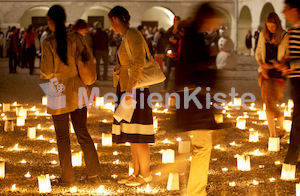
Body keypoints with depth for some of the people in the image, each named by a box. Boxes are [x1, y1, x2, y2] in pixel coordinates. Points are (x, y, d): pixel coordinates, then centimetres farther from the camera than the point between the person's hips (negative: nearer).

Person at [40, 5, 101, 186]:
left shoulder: (49, 43, -15)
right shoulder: (77, 37, -3)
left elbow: (47, 72, -12)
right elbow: (89, 59, 5)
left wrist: (42, 73, 10)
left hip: (60, 94, -4)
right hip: (78, 90, 4)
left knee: (63, 137, 6)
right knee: (82, 132, 12)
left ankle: (67, 177, 12)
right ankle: (94, 173, 12)